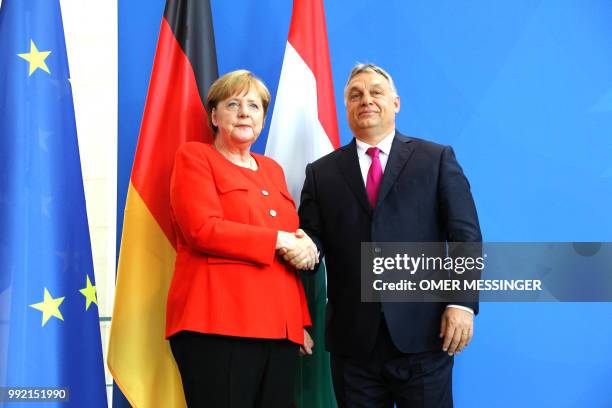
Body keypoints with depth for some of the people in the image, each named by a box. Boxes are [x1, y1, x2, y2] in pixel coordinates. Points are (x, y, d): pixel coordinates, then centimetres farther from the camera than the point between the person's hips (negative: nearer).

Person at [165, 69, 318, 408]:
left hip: (280, 327, 6)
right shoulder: (194, 157, 4)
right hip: (218, 324, -6)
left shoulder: (272, 170, 22)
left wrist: (302, 319, 11)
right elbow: (202, 230, -12)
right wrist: (279, 240, -9)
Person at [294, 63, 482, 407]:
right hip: (353, 339, 2)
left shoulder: (437, 159, 7)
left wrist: (463, 302, -10)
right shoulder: (321, 172, 12)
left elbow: (465, 236, 1)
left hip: (423, 334, -1)